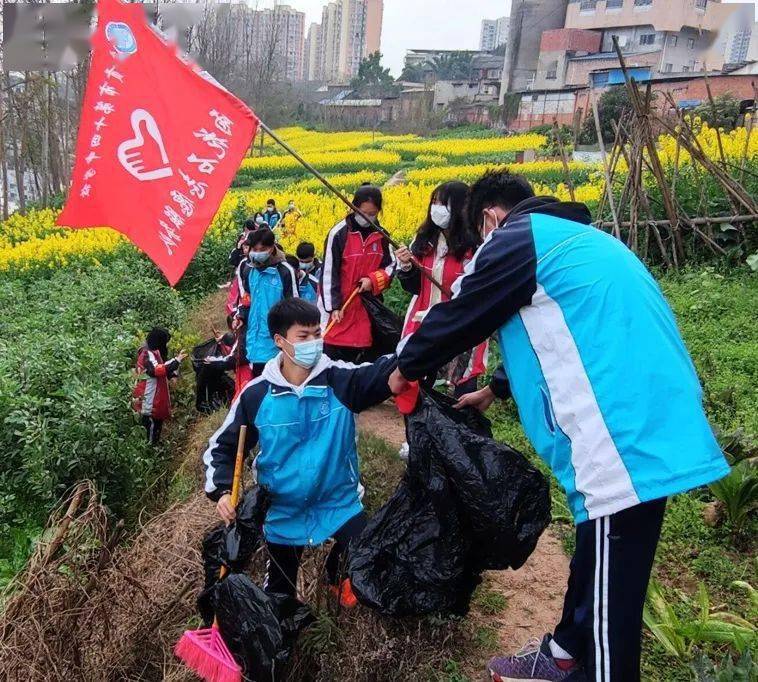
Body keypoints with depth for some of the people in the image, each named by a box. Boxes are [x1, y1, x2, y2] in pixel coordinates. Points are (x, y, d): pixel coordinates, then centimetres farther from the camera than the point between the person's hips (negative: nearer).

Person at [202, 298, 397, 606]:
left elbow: (389, 370, -33)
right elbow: (221, 447, -3)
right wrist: (222, 491, -18)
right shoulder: (256, 395, -13)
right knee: (279, 592, 18)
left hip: (339, 502, 0)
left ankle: (336, 577, 29)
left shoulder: (341, 380, -16)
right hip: (282, 511, 1)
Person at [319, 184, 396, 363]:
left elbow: (391, 266, 11)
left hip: (368, 305, 4)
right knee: (333, 359, -2)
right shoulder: (339, 233, -10)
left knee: (359, 359, 11)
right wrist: (333, 306, -13)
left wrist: (374, 280, -9)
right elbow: (328, 272, -9)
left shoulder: (381, 235, 3)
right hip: (341, 306, -4)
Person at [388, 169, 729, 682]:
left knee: (612, 581, 2)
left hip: (625, 428, -10)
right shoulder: (573, 237, 24)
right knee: (596, 551, 24)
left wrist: (406, 368, 18)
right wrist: (493, 391, 39)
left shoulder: (518, 236, -4)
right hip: (652, 417, 10)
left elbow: (461, 316, 0)